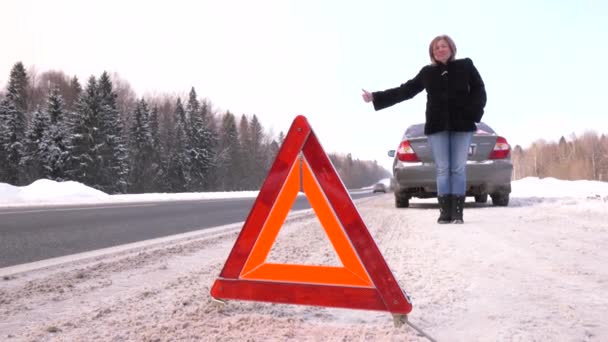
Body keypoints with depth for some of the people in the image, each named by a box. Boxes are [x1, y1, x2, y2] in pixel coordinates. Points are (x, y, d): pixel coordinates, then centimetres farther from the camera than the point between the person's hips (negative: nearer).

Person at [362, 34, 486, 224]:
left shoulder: (466, 66, 8)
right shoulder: (427, 72, 10)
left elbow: (478, 90, 6)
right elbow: (405, 90, 12)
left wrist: (473, 114, -10)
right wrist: (376, 97, 7)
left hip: (462, 124, -1)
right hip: (437, 126, 1)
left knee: (459, 169, -1)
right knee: (442, 169, 0)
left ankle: (457, 212, 1)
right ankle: (445, 211, 3)